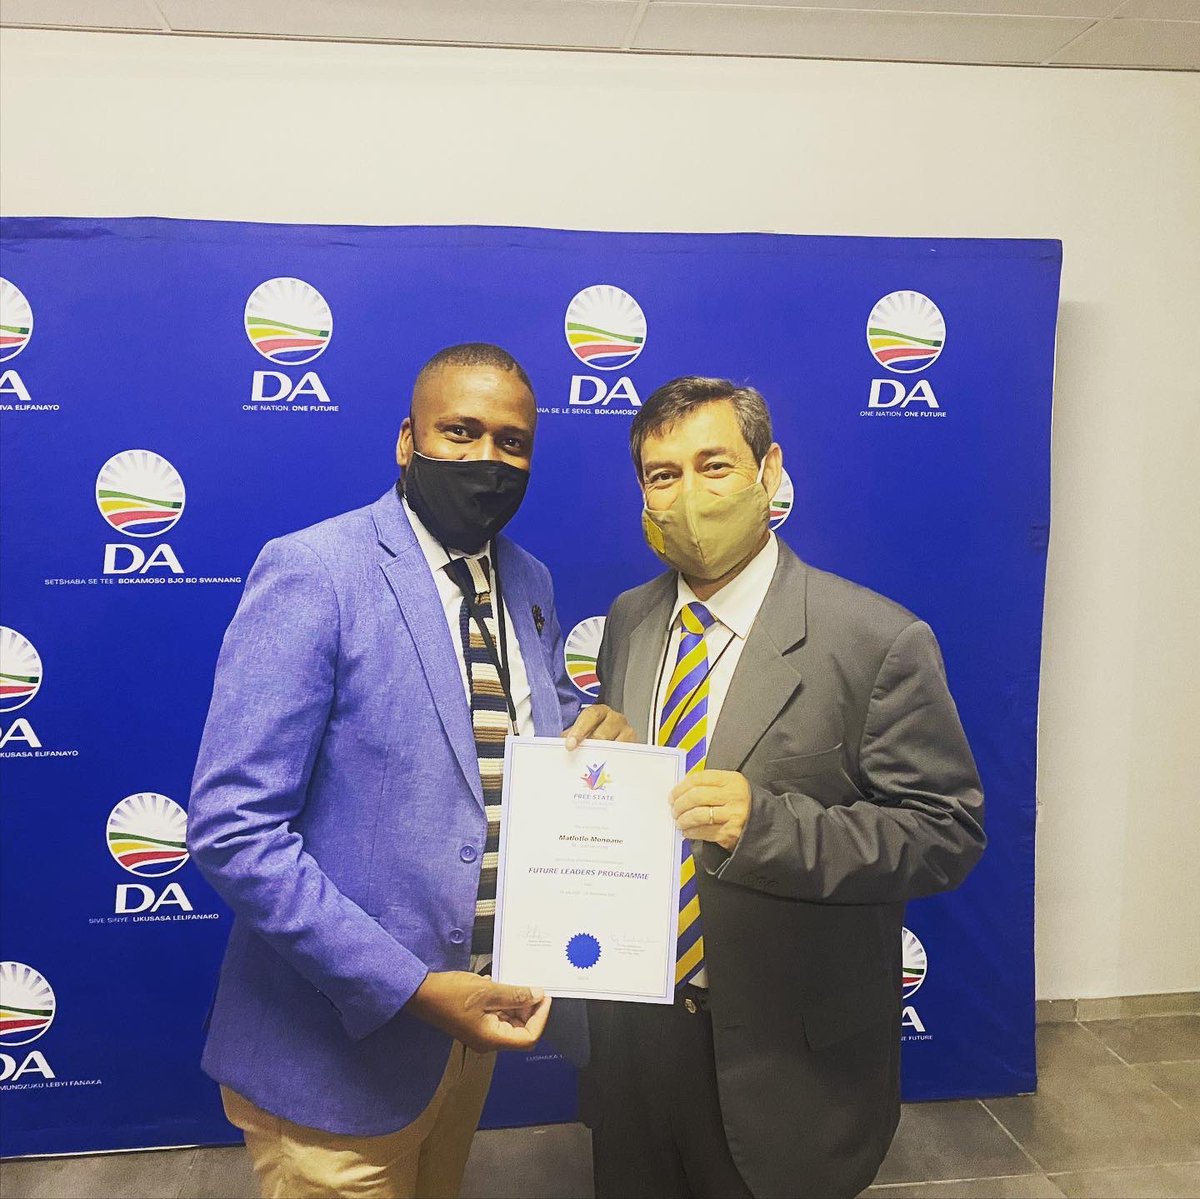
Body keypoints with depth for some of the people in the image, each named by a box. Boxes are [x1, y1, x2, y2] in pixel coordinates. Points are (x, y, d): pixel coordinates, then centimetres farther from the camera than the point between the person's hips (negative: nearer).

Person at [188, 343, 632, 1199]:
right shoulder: (311, 572, -19)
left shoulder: (529, 583, 3)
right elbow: (233, 829, -22)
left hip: (473, 1017, 7)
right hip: (342, 1043, -6)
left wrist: (595, 730, -8)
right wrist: (409, 988, -25)